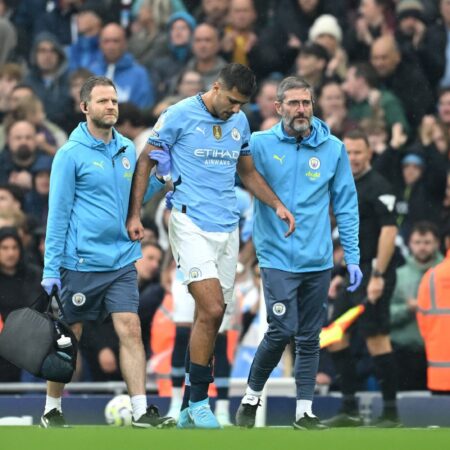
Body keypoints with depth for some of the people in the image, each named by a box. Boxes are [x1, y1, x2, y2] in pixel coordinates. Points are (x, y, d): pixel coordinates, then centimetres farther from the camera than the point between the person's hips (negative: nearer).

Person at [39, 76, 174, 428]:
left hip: (122, 261, 4)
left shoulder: (127, 149, 9)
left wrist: (160, 176, 0)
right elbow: (58, 213, -7)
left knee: (130, 330, -6)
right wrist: (51, 268, -9)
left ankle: (141, 411, -8)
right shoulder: (71, 154, -8)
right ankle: (52, 409, 19)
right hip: (81, 263, -4)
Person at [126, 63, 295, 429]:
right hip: (191, 225, -6)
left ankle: (189, 407, 12)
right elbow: (146, 161, 0)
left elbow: (248, 172, 23)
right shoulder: (179, 116, -6)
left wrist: (277, 205, 10)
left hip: (227, 228, 6)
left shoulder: (240, 122, 11)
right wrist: (134, 214, -5)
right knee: (211, 310, -17)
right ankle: (199, 401, -6)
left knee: (211, 317, 5)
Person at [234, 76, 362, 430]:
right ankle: (251, 397, 9)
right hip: (277, 257, -3)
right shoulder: (260, 145, -4)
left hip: (318, 261, 3)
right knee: (283, 331, -12)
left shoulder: (333, 149, 2)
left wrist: (353, 257, 4)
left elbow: (346, 205, 7)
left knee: (309, 338, 7)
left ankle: (305, 411, 16)